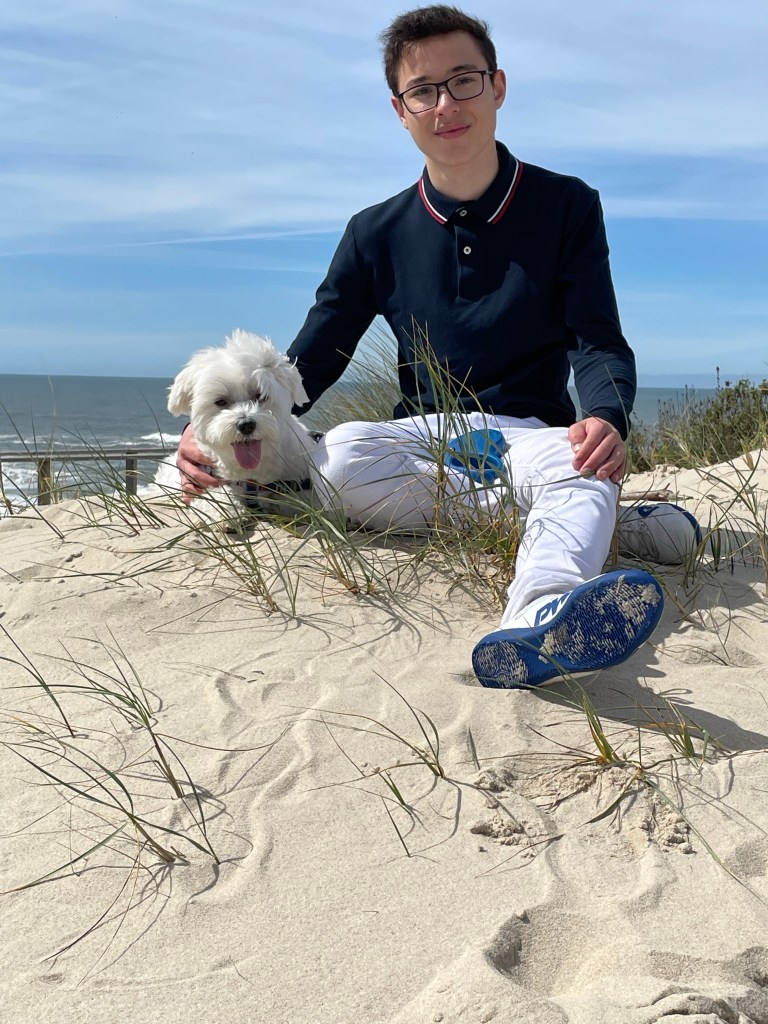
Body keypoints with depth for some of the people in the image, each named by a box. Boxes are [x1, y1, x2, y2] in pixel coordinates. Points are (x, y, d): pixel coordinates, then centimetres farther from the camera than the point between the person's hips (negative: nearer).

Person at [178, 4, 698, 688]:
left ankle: (538, 622, -69)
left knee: (581, 470, -37)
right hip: (424, 439, 2)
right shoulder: (377, 234, 9)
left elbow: (600, 346, -5)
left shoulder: (566, 207, 4)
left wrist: (606, 418, -31)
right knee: (340, 457, -31)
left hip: (530, 436, -1)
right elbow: (309, 363, 7)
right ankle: (581, 524, -26)